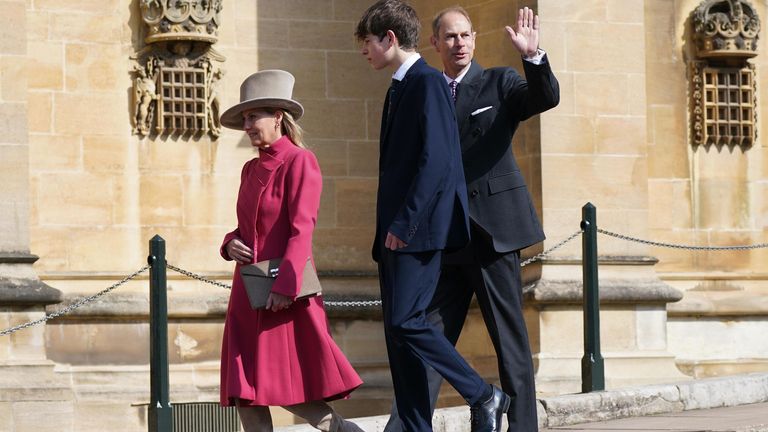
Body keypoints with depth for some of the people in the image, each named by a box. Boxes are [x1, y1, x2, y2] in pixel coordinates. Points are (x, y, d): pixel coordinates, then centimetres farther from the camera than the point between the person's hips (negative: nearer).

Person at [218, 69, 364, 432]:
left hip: (284, 293, -8)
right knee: (245, 389, 2)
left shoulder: (299, 161, -7)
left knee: (291, 388, -8)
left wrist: (285, 286, -22)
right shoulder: (251, 169, 15)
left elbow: (301, 229, -14)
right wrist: (231, 244, 0)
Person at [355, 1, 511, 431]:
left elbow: (436, 158, -19)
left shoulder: (428, 82, -10)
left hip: (418, 229, -10)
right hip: (396, 230, 10)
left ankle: (483, 395, -5)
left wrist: (404, 223, -20)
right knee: (398, 330, 6)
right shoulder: (399, 88, 19)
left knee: (405, 320, -16)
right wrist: (389, 227, 16)